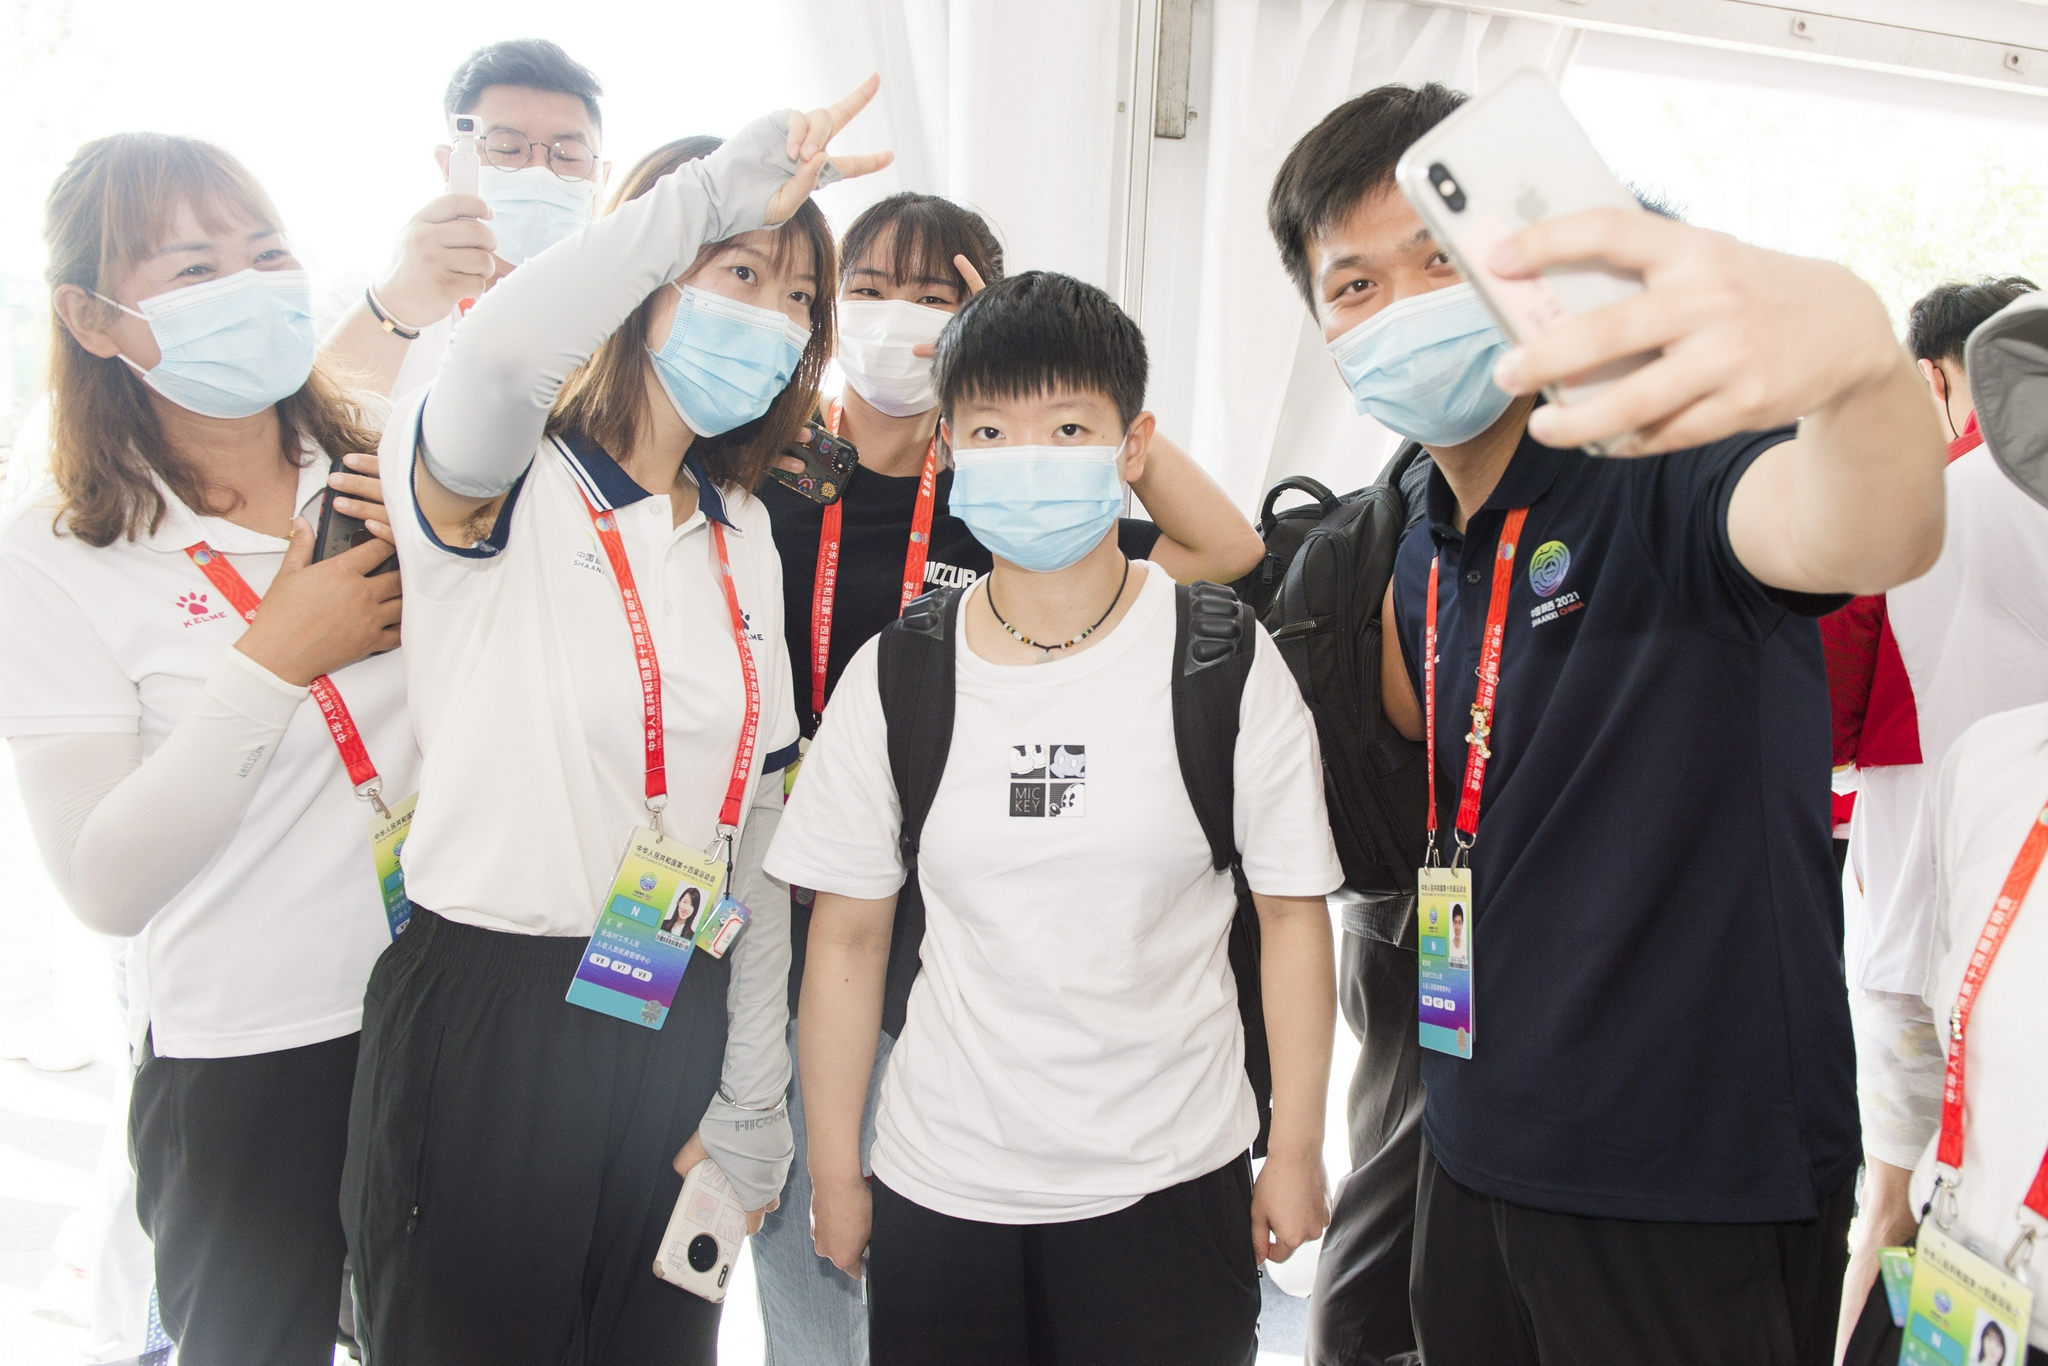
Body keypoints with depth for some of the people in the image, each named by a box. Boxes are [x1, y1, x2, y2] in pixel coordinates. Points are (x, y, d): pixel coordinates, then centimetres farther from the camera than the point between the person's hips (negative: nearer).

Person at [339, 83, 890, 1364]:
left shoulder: (746, 536, 9)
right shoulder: (500, 483, -8)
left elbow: (755, 827, 8)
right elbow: (505, 349, -36)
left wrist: (752, 1110, 5)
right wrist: (727, 182, -27)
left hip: (684, 1021, 6)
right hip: (485, 1017, -5)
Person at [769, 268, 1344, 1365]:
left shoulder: (1229, 664, -7)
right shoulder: (891, 676, -3)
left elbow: (1292, 910, -2)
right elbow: (848, 936, 1)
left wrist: (1297, 1151, -2)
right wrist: (835, 1177, 3)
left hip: (1168, 1188, -1)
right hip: (938, 1190, 2)